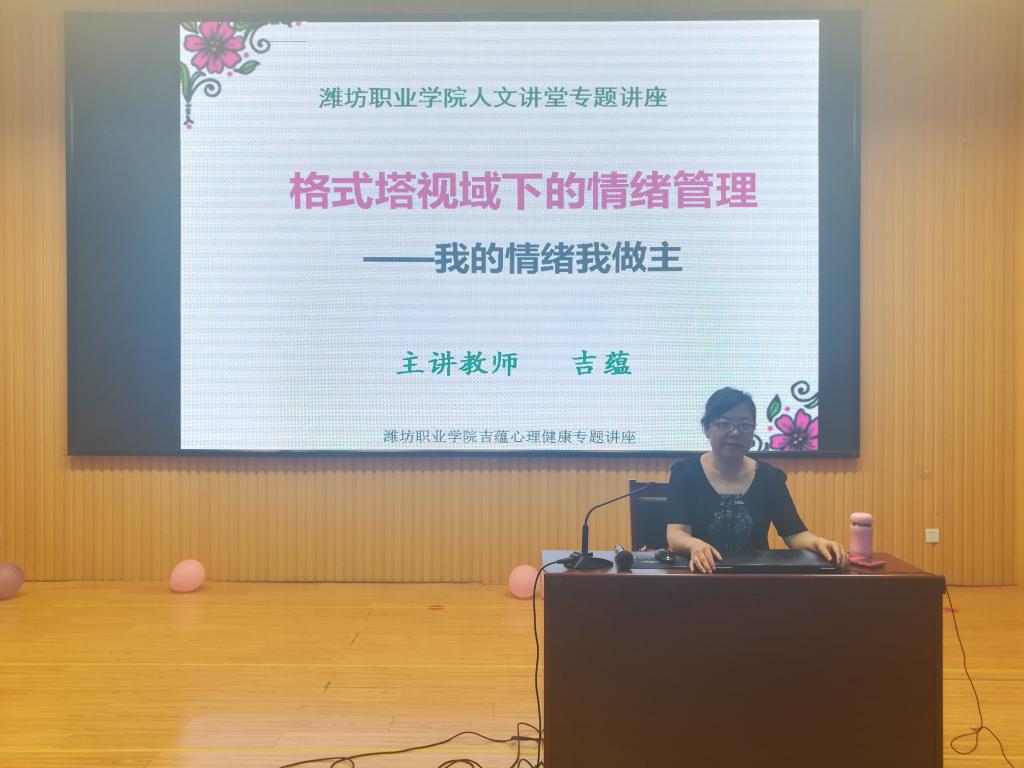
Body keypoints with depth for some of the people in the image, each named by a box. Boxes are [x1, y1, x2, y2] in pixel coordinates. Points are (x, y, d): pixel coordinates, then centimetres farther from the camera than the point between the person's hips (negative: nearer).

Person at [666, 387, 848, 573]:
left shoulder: (770, 476, 7)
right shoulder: (685, 472, -1)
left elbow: (795, 534, 3)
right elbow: (675, 534, -12)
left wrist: (817, 542, -20)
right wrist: (694, 544, -34)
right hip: (700, 573, -3)